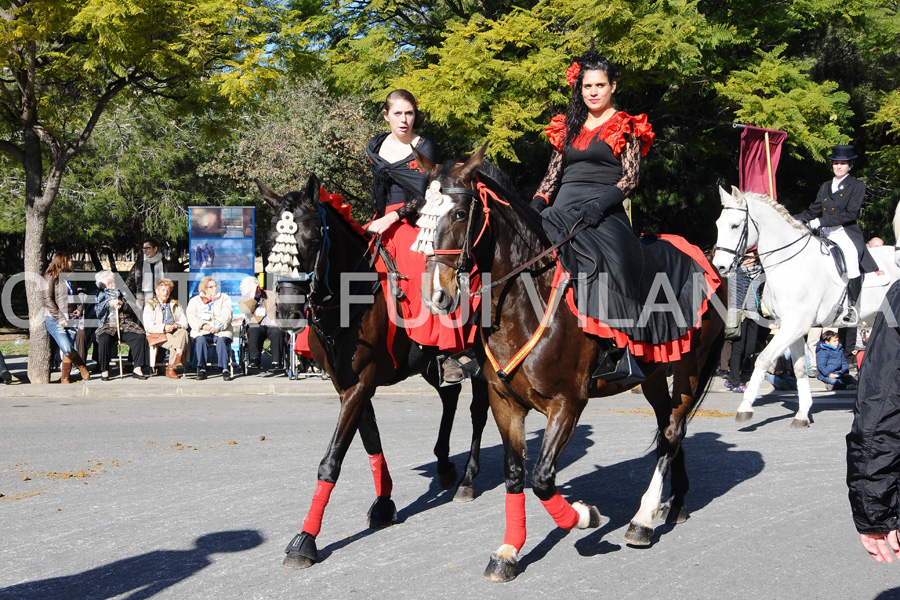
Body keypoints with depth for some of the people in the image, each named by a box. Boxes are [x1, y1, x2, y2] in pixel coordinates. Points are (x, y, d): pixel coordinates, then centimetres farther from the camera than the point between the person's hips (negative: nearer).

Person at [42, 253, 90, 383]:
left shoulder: (71, 278, 19)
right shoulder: (51, 277, -3)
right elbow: (47, 298, -10)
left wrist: (79, 309, 10)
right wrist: (59, 317, -14)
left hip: (71, 318, 6)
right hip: (54, 319, -6)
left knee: (69, 349, -4)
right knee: (67, 348, -19)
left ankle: (65, 377, 7)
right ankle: (82, 366, 5)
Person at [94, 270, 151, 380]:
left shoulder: (119, 293, 26)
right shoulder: (98, 295, 19)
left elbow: (131, 310, 16)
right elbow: (97, 310, 3)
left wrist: (123, 305, -4)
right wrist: (109, 303, -9)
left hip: (124, 326, 3)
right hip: (107, 326, -3)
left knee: (140, 336, -24)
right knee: (104, 340, -36)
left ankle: (137, 369, -24)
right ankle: (104, 371, -27)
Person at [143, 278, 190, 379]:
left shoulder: (176, 305, 22)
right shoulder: (150, 306, 10)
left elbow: (184, 322, 10)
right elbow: (148, 326, -4)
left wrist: (176, 326, -13)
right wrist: (164, 328, -19)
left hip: (175, 333, 3)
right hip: (157, 335, -3)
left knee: (183, 332, -32)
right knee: (175, 343, -34)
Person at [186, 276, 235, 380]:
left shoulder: (224, 298, 17)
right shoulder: (195, 301, 17)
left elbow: (226, 315, 1)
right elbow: (191, 318, 2)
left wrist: (218, 326, -19)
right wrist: (203, 325, -17)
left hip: (221, 332, 0)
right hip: (202, 332, 0)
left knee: (222, 341, -33)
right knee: (200, 340, -33)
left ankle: (225, 369, -35)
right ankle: (201, 369, -32)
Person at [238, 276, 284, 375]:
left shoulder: (271, 295, 21)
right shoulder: (244, 299, 17)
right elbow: (246, 310, -6)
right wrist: (253, 295, -2)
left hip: (273, 326, 0)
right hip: (256, 326, 0)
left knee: (278, 333, -35)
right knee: (254, 332, -36)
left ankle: (277, 363, -42)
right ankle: (254, 360, -43)